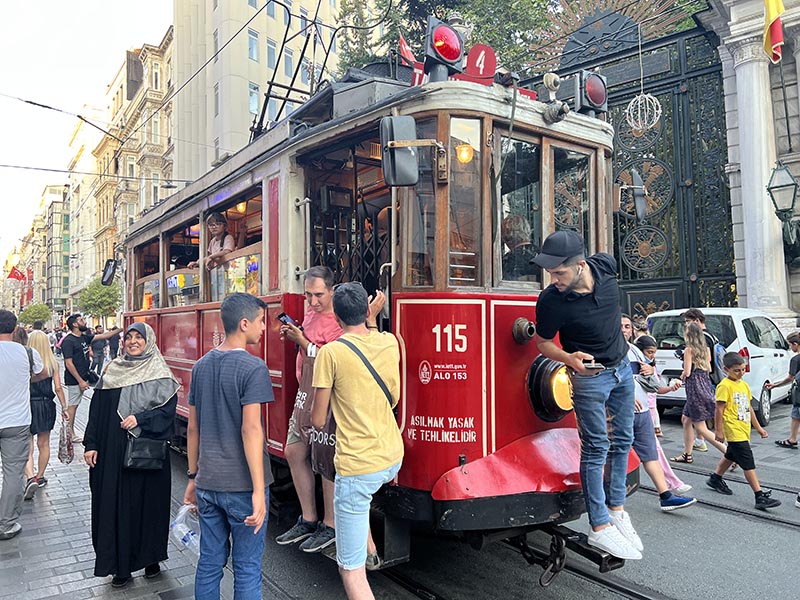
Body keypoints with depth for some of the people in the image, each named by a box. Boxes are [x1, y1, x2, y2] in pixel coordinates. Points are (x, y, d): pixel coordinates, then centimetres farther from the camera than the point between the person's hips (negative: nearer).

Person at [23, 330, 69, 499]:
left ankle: (30, 478, -15)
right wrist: (64, 408, 6)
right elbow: (58, 388, -2)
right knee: (43, 444, 17)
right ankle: (40, 477, 28)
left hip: (28, 405, -3)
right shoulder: (53, 363, -3)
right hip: (47, 406, 3)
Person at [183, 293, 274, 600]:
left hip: (207, 483, 6)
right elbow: (251, 430, -21)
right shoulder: (253, 368, -15)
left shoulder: (201, 366, 7)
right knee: (247, 569, 7)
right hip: (241, 485, -6)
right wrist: (259, 490, -19)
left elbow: (193, 427, 11)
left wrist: (193, 477, 18)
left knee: (209, 563, 17)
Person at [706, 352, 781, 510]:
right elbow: (719, 409, -15)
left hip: (744, 430, 9)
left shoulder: (744, 385, 11)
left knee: (731, 455, 23)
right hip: (734, 431, -9)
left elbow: (749, 408, 20)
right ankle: (760, 497, -9)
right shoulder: (724, 386, -14)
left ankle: (715, 479, 41)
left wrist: (758, 427, 21)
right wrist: (718, 430, -15)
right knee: (748, 464, -10)